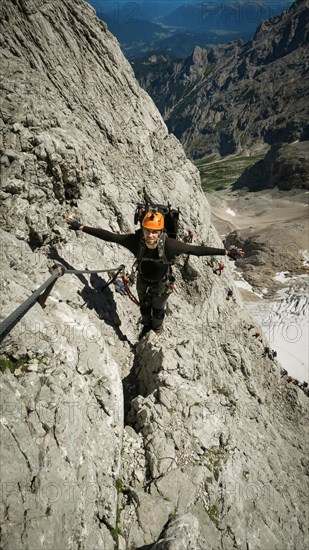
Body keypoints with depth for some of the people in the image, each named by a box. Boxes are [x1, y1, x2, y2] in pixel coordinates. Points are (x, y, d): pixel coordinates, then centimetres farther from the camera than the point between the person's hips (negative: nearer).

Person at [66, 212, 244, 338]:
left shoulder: (169, 245, -38)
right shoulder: (135, 240, -33)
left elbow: (197, 250, -31)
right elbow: (109, 236, -24)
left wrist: (226, 252, -32)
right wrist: (81, 227, -22)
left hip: (161, 285, -2)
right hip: (143, 282, 2)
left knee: (158, 310, 24)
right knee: (144, 307, 29)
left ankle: (157, 330, 60)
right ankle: (146, 326, 64)